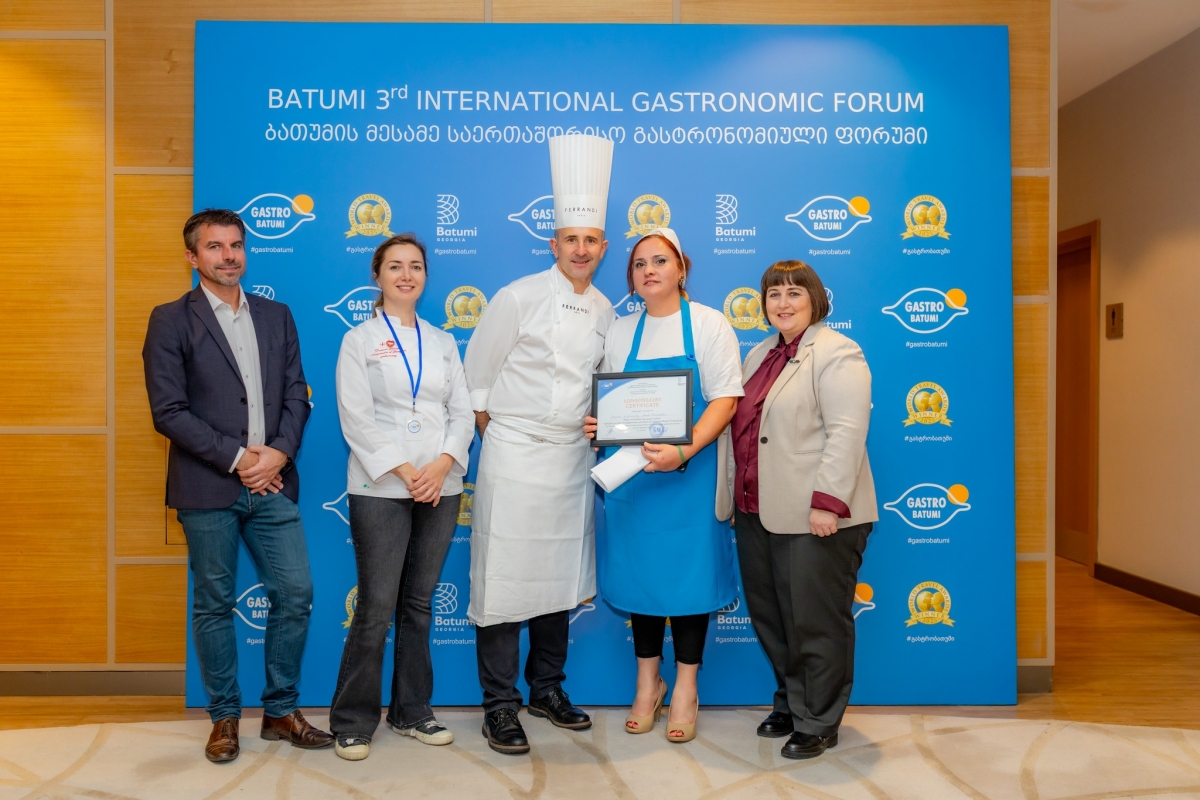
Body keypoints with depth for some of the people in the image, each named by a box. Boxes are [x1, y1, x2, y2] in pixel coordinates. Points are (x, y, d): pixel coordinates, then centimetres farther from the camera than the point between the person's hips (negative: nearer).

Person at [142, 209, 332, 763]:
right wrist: (237, 458, -12)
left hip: (272, 482, 4)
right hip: (207, 488, -3)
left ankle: (281, 710, 20)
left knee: (295, 593, 3)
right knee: (214, 604, 8)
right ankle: (225, 717, 24)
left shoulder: (276, 316, 12)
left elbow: (296, 395, 8)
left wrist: (279, 452, -8)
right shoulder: (171, 321, 0)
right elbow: (169, 411, -8)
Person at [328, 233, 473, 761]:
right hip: (380, 490, -4)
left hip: (441, 488, 4)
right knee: (376, 609, -2)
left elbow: (462, 412, 6)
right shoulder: (359, 341, 3)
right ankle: (353, 721, 13)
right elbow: (357, 420, -7)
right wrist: (404, 472, -15)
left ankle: (412, 712, 23)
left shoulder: (443, 342, 14)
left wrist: (441, 465, -11)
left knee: (419, 605, 11)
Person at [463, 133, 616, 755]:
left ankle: (547, 688, 30)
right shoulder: (520, 297, -6)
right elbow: (477, 375, -1)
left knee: (560, 578, 13)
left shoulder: (605, 312, 9)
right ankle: (500, 704, 13)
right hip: (514, 454, -5)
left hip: (573, 458, 5)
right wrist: (491, 432, 2)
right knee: (503, 581, -1)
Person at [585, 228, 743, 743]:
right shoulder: (620, 333, 9)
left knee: (687, 570, 2)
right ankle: (647, 682, 26)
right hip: (631, 471, 4)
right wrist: (595, 425, -8)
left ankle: (685, 689, 18)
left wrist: (683, 452, -23)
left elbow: (725, 399, -10)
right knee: (639, 568, 9)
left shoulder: (709, 324, -3)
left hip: (690, 470, -3)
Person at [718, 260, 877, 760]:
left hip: (814, 515, -8)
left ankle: (818, 725, 19)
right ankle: (790, 705, 34)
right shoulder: (759, 356, 17)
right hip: (758, 512, 8)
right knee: (769, 616, 16)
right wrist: (736, 498, 18)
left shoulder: (837, 354, -9)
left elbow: (846, 432, -18)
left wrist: (828, 501, -23)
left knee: (815, 621, 3)